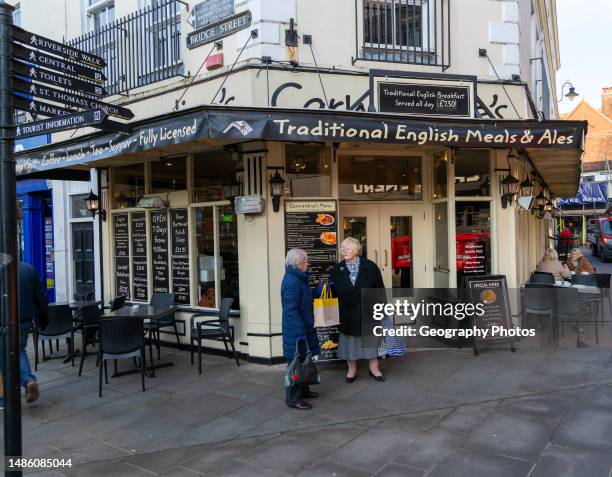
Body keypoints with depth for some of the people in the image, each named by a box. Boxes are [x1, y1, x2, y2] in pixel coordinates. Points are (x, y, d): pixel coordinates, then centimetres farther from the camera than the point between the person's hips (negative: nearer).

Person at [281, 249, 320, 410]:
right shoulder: (292, 282, -22)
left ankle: (302, 390, 34)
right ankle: (293, 398, 10)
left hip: (303, 326, 10)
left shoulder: (298, 278, 10)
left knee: (303, 360, 20)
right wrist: (301, 330, -25)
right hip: (296, 329, -10)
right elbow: (291, 310, -25)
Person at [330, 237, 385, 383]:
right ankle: (351, 369, 27)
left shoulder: (370, 266, -7)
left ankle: (374, 368, 27)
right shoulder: (337, 270, -1)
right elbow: (331, 291, -1)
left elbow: (380, 288, -5)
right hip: (347, 312, 2)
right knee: (349, 341, 11)